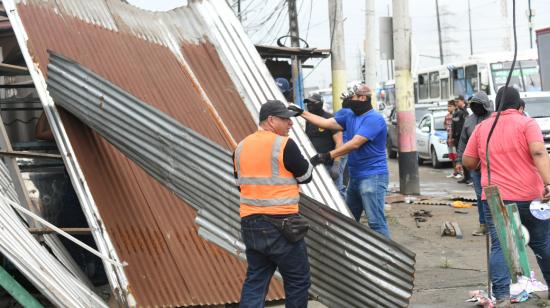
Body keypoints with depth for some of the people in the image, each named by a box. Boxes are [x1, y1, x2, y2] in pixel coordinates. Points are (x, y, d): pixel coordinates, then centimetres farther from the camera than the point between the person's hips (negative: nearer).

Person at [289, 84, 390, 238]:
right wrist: (302, 113, 13)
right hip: (355, 176, 9)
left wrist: (328, 156, -26)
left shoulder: (374, 119, -16)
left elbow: (355, 144, -23)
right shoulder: (349, 115, 12)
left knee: (376, 221, -12)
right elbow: (326, 123, 15)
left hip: (372, 176, -9)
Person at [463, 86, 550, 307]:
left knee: (499, 247, -2)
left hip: (495, 199, 1)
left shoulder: (481, 127, 9)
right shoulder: (526, 123, -1)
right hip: (530, 197, -1)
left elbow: (468, 161, 11)